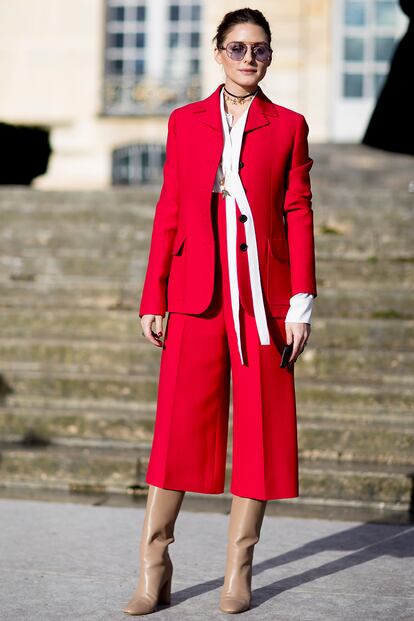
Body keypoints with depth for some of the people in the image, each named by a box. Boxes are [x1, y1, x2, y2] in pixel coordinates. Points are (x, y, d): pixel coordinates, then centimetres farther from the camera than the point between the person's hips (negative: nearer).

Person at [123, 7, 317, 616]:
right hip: (197, 292, 0)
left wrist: (301, 303, -3)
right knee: (179, 426, -3)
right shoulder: (185, 122, 9)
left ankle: (239, 570, 11)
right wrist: (153, 299, 5)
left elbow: (298, 216, 4)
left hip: (262, 291, 0)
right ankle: (153, 571, 5)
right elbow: (169, 213, 9)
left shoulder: (288, 126, 7)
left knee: (261, 427, 1)